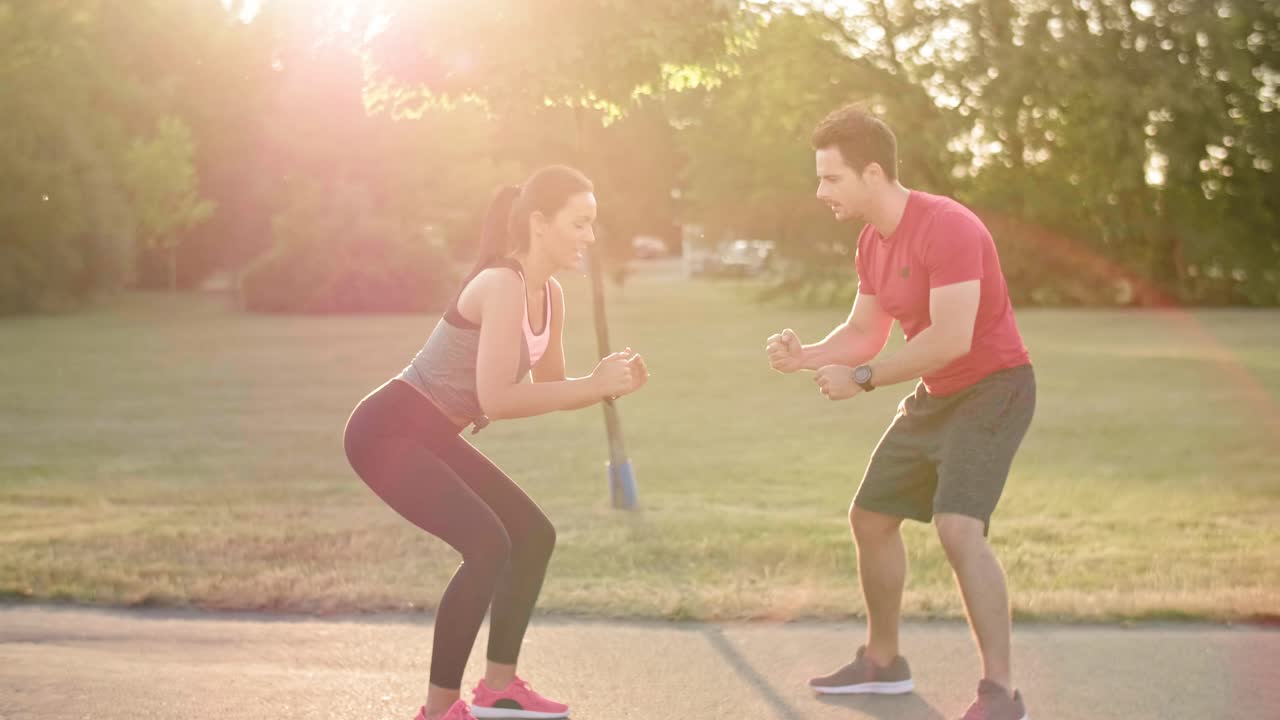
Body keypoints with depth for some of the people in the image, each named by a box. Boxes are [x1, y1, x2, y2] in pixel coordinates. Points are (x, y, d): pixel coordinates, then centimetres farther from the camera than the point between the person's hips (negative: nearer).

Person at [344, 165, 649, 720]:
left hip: (431, 436, 10)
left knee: (533, 534, 12)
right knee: (488, 545, -21)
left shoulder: (549, 296, 6)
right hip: (388, 431, -10)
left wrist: (610, 385, -6)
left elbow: (552, 389, 13)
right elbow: (497, 400, -30)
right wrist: (594, 384, -25)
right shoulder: (503, 285, -23)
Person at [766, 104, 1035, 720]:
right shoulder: (872, 242, 5)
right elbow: (864, 333, 11)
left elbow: (951, 337, -31)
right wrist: (804, 356, -9)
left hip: (992, 390, -10)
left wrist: (862, 379, -25)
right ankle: (882, 662, 32)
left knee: (958, 529, -25)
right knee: (870, 517, 15)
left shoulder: (945, 227, -25)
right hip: (934, 396, 10)